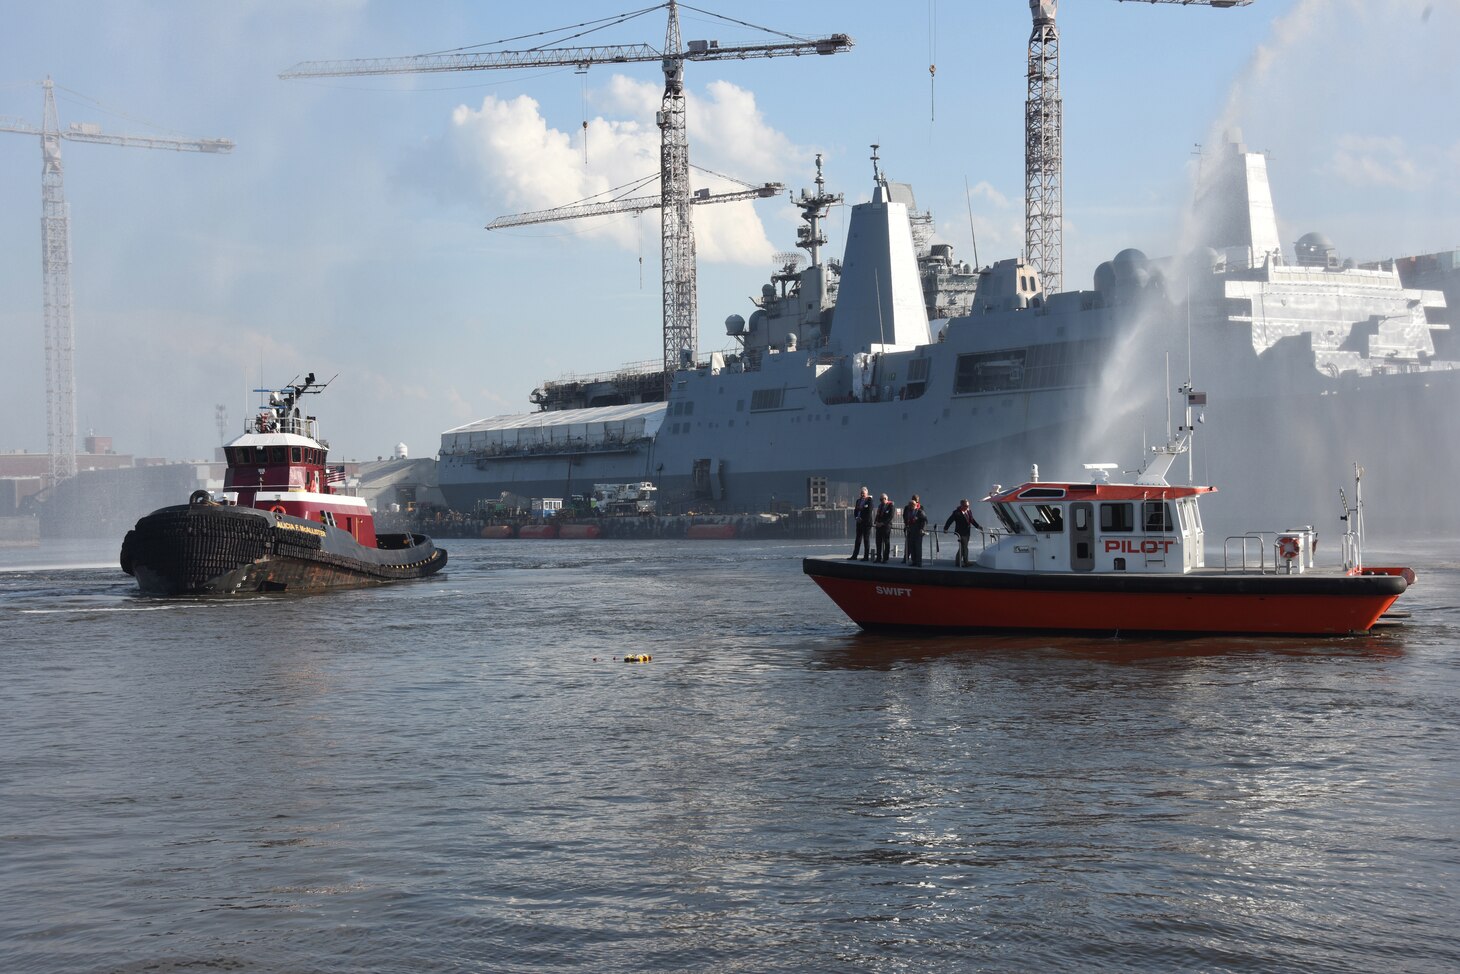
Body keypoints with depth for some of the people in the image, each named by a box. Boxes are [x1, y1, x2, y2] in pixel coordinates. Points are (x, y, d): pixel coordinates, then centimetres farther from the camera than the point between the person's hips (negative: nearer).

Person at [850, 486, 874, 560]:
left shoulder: (869, 500, -6)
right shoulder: (858, 500, 14)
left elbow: (869, 511, -13)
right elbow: (856, 510, 15)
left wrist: (862, 519, -12)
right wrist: (856, 517, -3)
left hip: (866, 522, -6)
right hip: (859, 522, 6)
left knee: (866, 539, -3)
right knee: (858, 539, 9)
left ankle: (866, 556, 0)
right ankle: (854, 556, 11)